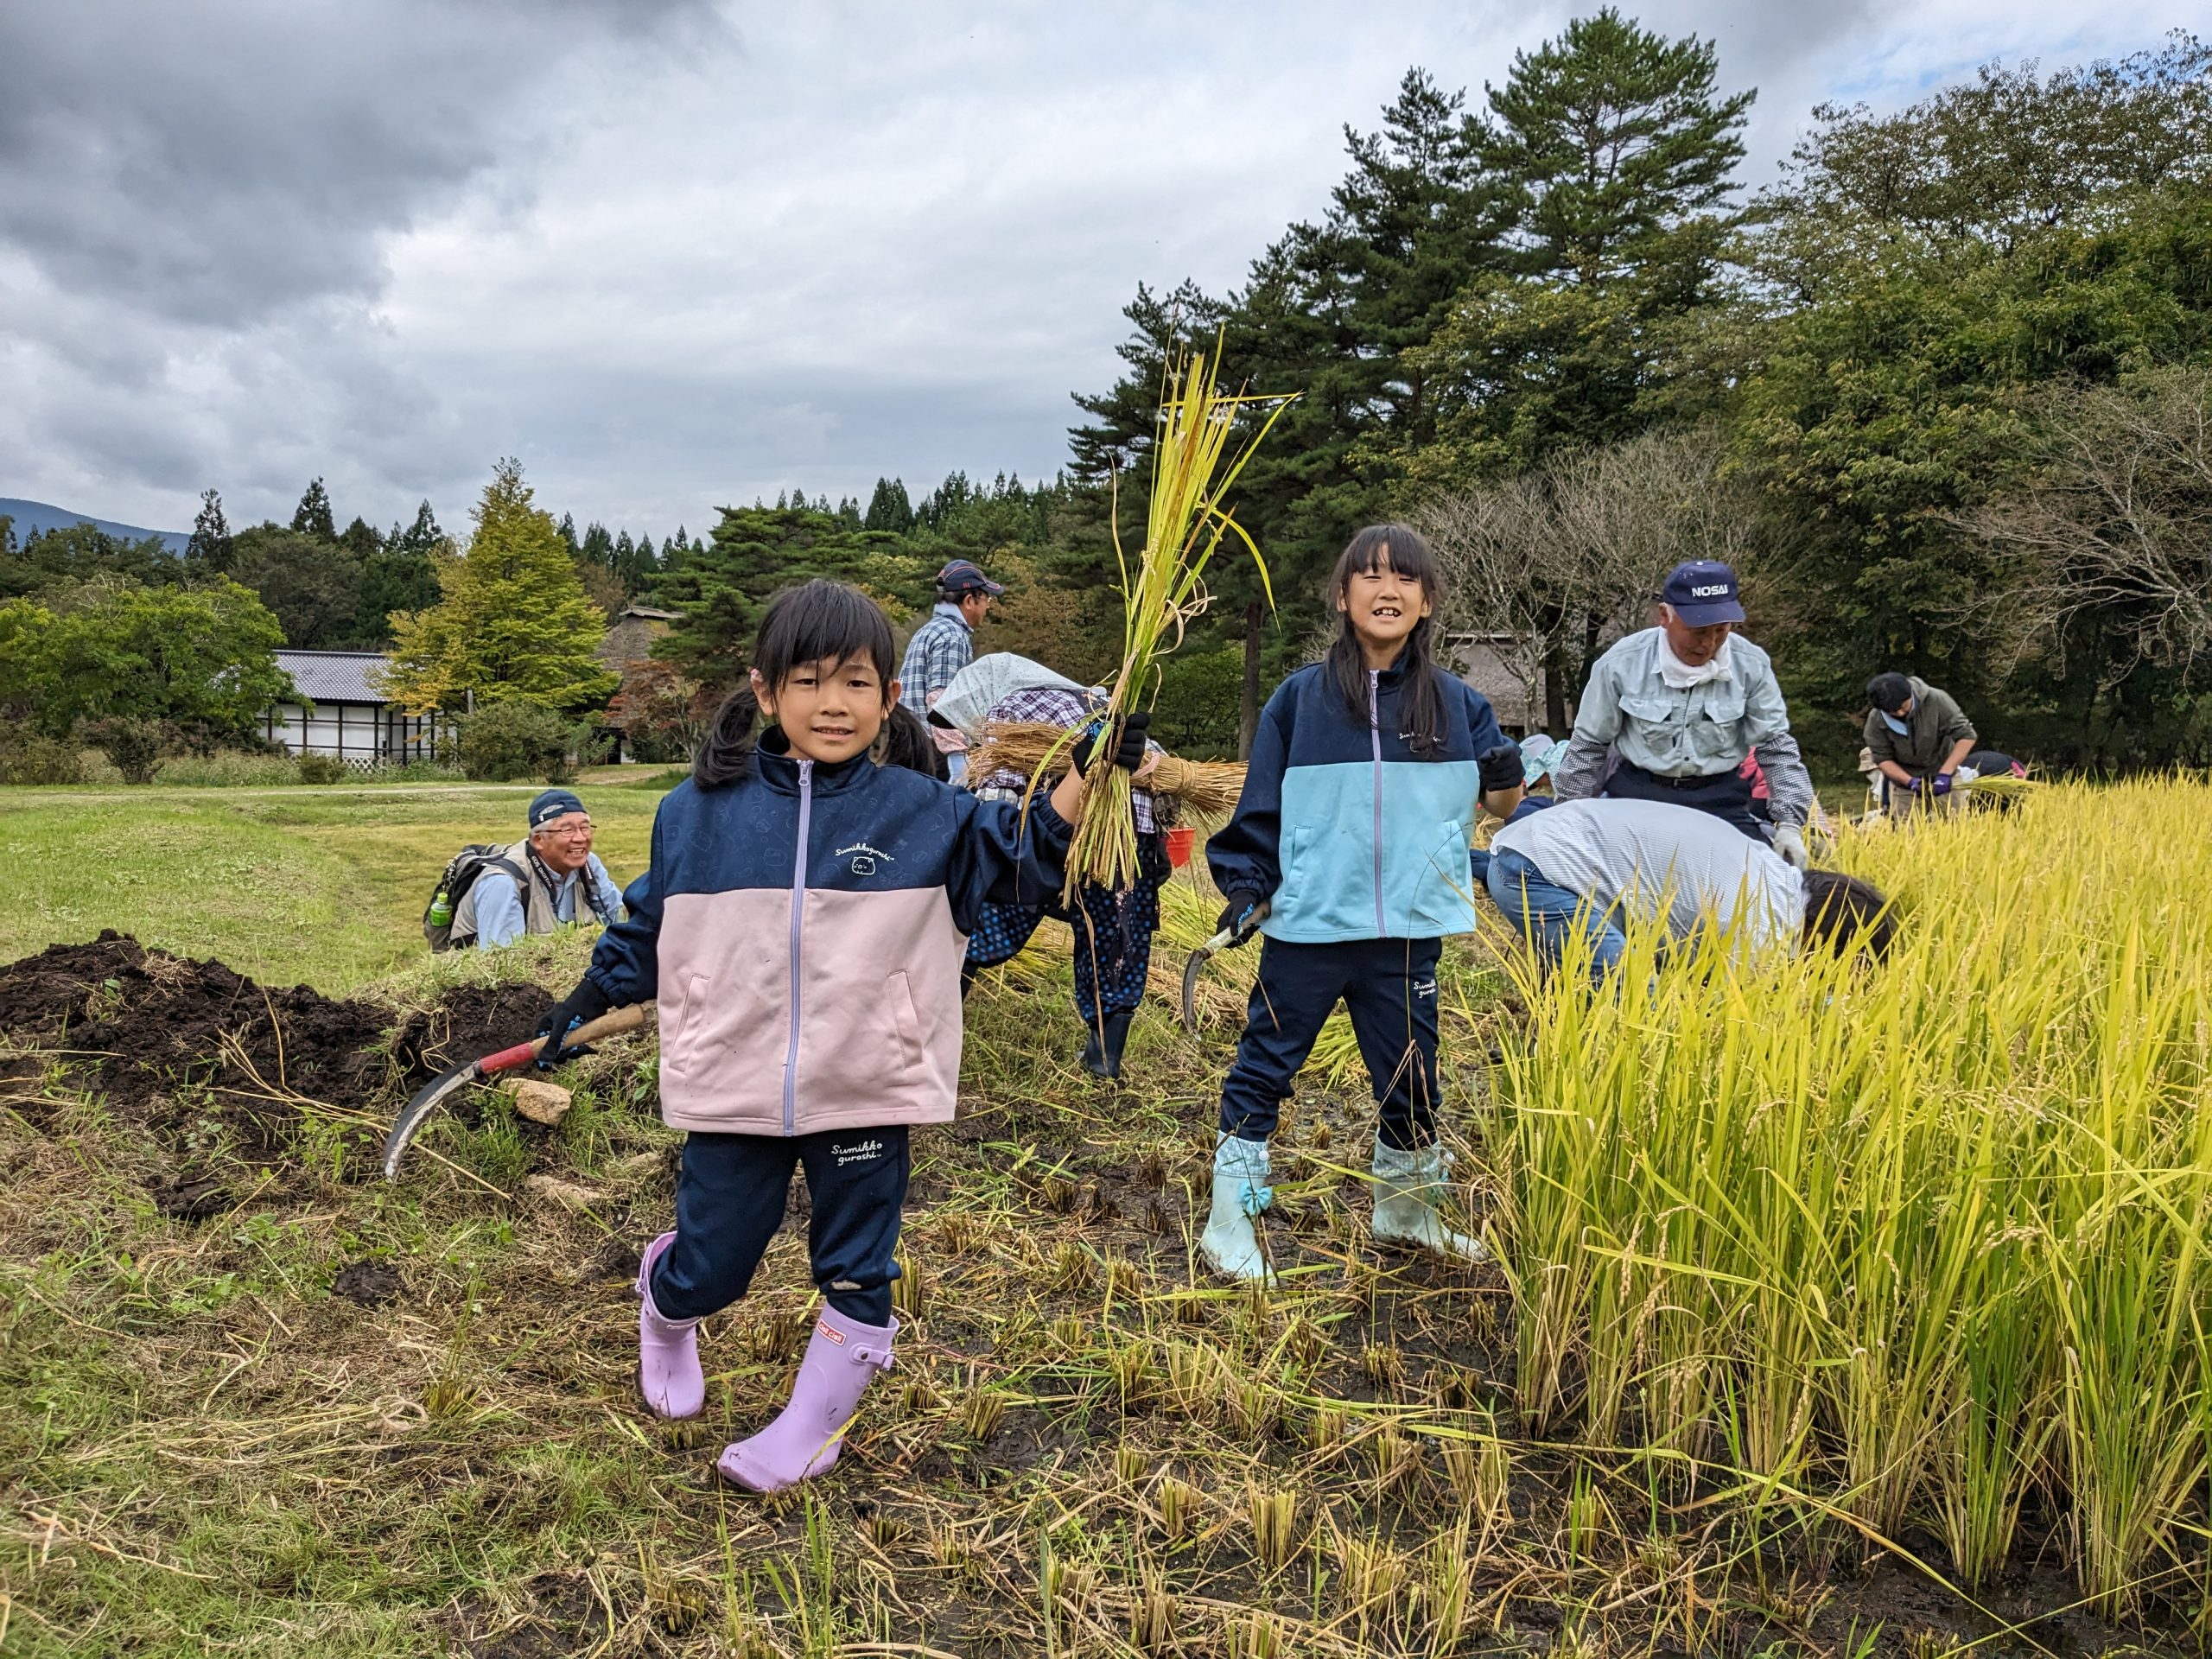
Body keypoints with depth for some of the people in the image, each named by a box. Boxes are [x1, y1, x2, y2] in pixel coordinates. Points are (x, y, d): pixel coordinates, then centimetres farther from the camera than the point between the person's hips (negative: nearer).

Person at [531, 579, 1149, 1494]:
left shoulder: (921, 813, -4)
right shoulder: (697, 812, -1)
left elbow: (1025, 855, 1)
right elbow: (651, 924, 13)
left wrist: (1087, 771, -11)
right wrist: (589, 998, 17)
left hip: (865, 1093, 0)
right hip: (734, 1089, 0)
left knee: (858, 1275, 11)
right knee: (706, 1270, 12)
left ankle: (810, 1429, 35)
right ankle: (664, 1304, 50)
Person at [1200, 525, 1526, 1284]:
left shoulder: (1458, 705, 4)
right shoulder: (1299, 699, -1)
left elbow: (1494, 804, 11)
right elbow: (1260, 807, 3)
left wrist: (1504, 783, -10)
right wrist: (1244, 885, -6)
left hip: (1409, 930, 2)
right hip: (1306, 924, -2)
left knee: (1411, 1076, 15)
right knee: (1263, 1069, 4)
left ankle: (1405, 1209, 38)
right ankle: (1230, 1222, 18)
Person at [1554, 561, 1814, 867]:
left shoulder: (1751, 665, -9)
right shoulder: (1621, 663, -13)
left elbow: (1776, 747, 1)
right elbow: (1588, 747, 0)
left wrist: (1789, 823, -8)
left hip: (1720, 799, 1)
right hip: (1637, 795, -1)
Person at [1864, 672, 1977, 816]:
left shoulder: (1936, 700, -22)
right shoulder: (1875, 720, -18)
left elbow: (1966, 735, -20)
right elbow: (1882, 758, -11)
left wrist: (1945, 773, -28)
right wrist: (1909, 781, -26)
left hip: (1942, 776, 0)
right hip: (1904, 779, 0)